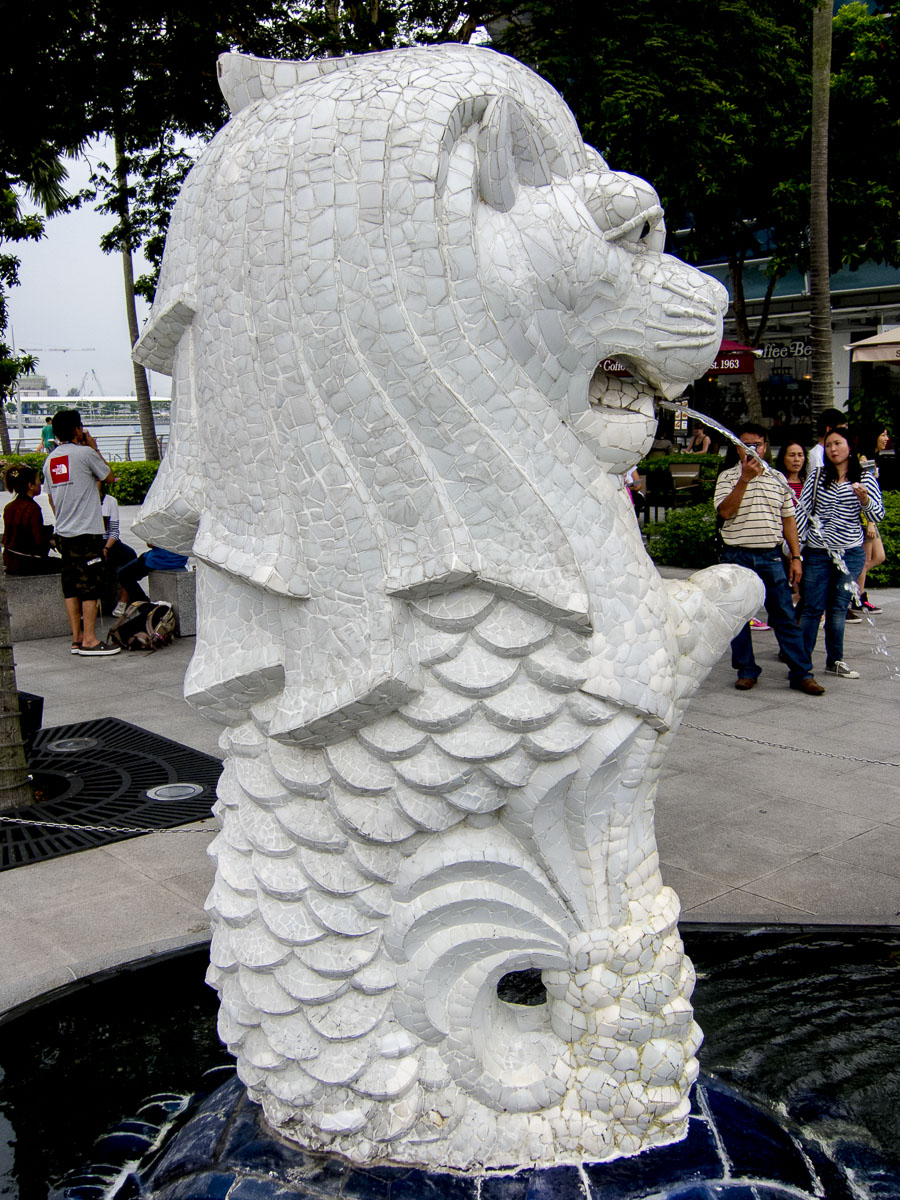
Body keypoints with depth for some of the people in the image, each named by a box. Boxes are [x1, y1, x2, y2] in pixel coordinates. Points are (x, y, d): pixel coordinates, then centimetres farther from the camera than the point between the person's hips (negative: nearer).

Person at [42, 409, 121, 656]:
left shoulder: (50, 460, 11)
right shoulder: (85, 453, -11)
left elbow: (52, 499, 17)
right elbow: (109, 477, 4)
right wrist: (94, 448, 10)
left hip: (63, 532, 7)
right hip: (86, 532, -7)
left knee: (71, 584, 9)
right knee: (92, 583, -4)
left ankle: (77, 638, 12)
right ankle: (89, 640, -5)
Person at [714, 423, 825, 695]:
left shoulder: (778, 479, 12)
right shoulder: (728, 477, 3)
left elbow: (788, 520, 13)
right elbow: (724, 511, -14)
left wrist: (796, 557, 7)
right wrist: (745, 479, -20)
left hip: (771, 557, 2)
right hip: (737, 557, -1)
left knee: (785, 617, 1)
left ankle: (801, 673, 6)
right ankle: (746, 671, 17)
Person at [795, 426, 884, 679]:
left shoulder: (866, 478, 2)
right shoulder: (816, 477, 2)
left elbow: (877, 515, -4)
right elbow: (802, 512, 1)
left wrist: (864, 499, -24)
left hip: (851, 553, 1)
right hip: (818, 552, 0)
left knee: (838, 609, 9)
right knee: (813, 608, 0)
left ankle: (834, 661, 20)